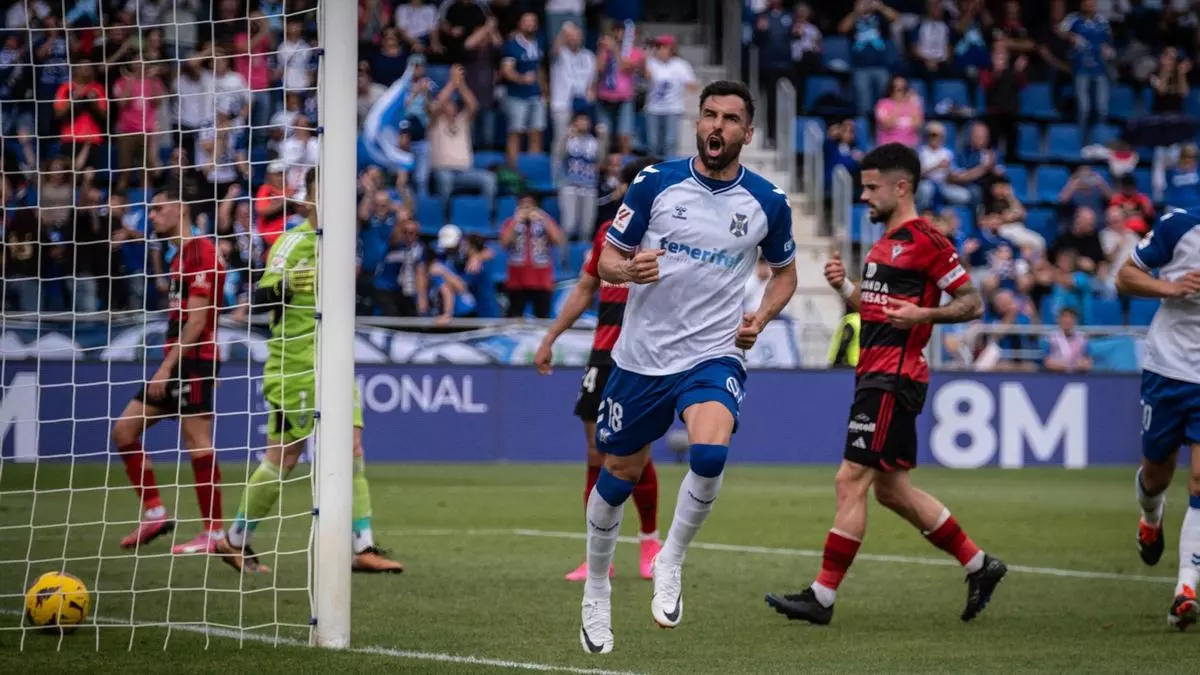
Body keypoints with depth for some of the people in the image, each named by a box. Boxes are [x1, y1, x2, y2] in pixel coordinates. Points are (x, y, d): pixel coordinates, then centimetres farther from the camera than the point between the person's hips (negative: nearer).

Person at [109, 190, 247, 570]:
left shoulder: (201, 253, -11)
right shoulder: (180, 256, 19)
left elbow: (196, 320, -17)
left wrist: (167, 366, -19)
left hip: (193, 362, -10)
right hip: (178, 364, 10)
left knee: (198, 444, -9)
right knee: (124, 430, 7)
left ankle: (214, 534, -5)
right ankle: (155, 513, 11)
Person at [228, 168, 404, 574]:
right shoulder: (294, 242, -12)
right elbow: (262, 295, -24)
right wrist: (282, 285, -43)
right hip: (295, 366, -7)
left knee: (352, 448, -2)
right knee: (284, 455, -3)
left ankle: (363, 548, -2)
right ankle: (237, 541, 11)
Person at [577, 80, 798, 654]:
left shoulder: (768, 202, 0)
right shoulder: (655, 182, -2)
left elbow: (785, 272, 17)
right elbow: (607, 258, 4)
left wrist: (760, 319, -2)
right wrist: (629, 269, -19)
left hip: (714, 355, -1)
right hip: (641, 354, 1)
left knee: (710, 452, -29)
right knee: (618, 476, 10)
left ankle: (670, 563, -5)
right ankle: (596, 592, 32)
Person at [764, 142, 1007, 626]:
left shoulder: (924, 240, -10)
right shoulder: (885, 242, 18)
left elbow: (972, 303, -10)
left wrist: (922, 314, -24)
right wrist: (844, 287, 9)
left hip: (893, 380, -10)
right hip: (874, 375, 10)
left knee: (851, 481, -10)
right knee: (891, 489, 14)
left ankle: (823, 596, -8)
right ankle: (979, 566, 23)